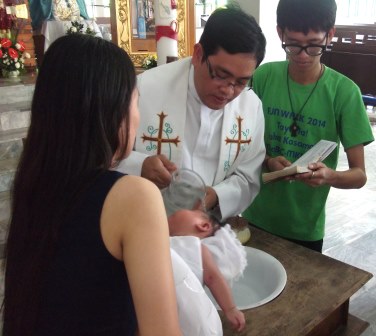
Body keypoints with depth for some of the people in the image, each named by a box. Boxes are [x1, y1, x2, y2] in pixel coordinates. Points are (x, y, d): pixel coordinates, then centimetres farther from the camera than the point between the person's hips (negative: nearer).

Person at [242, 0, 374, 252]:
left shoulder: (344, 91, -14)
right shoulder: (263, 77, -8)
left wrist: (330, 176, -32)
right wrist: (267, 161, -21)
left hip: (306, 229, -2)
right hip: (256, 218, 2)